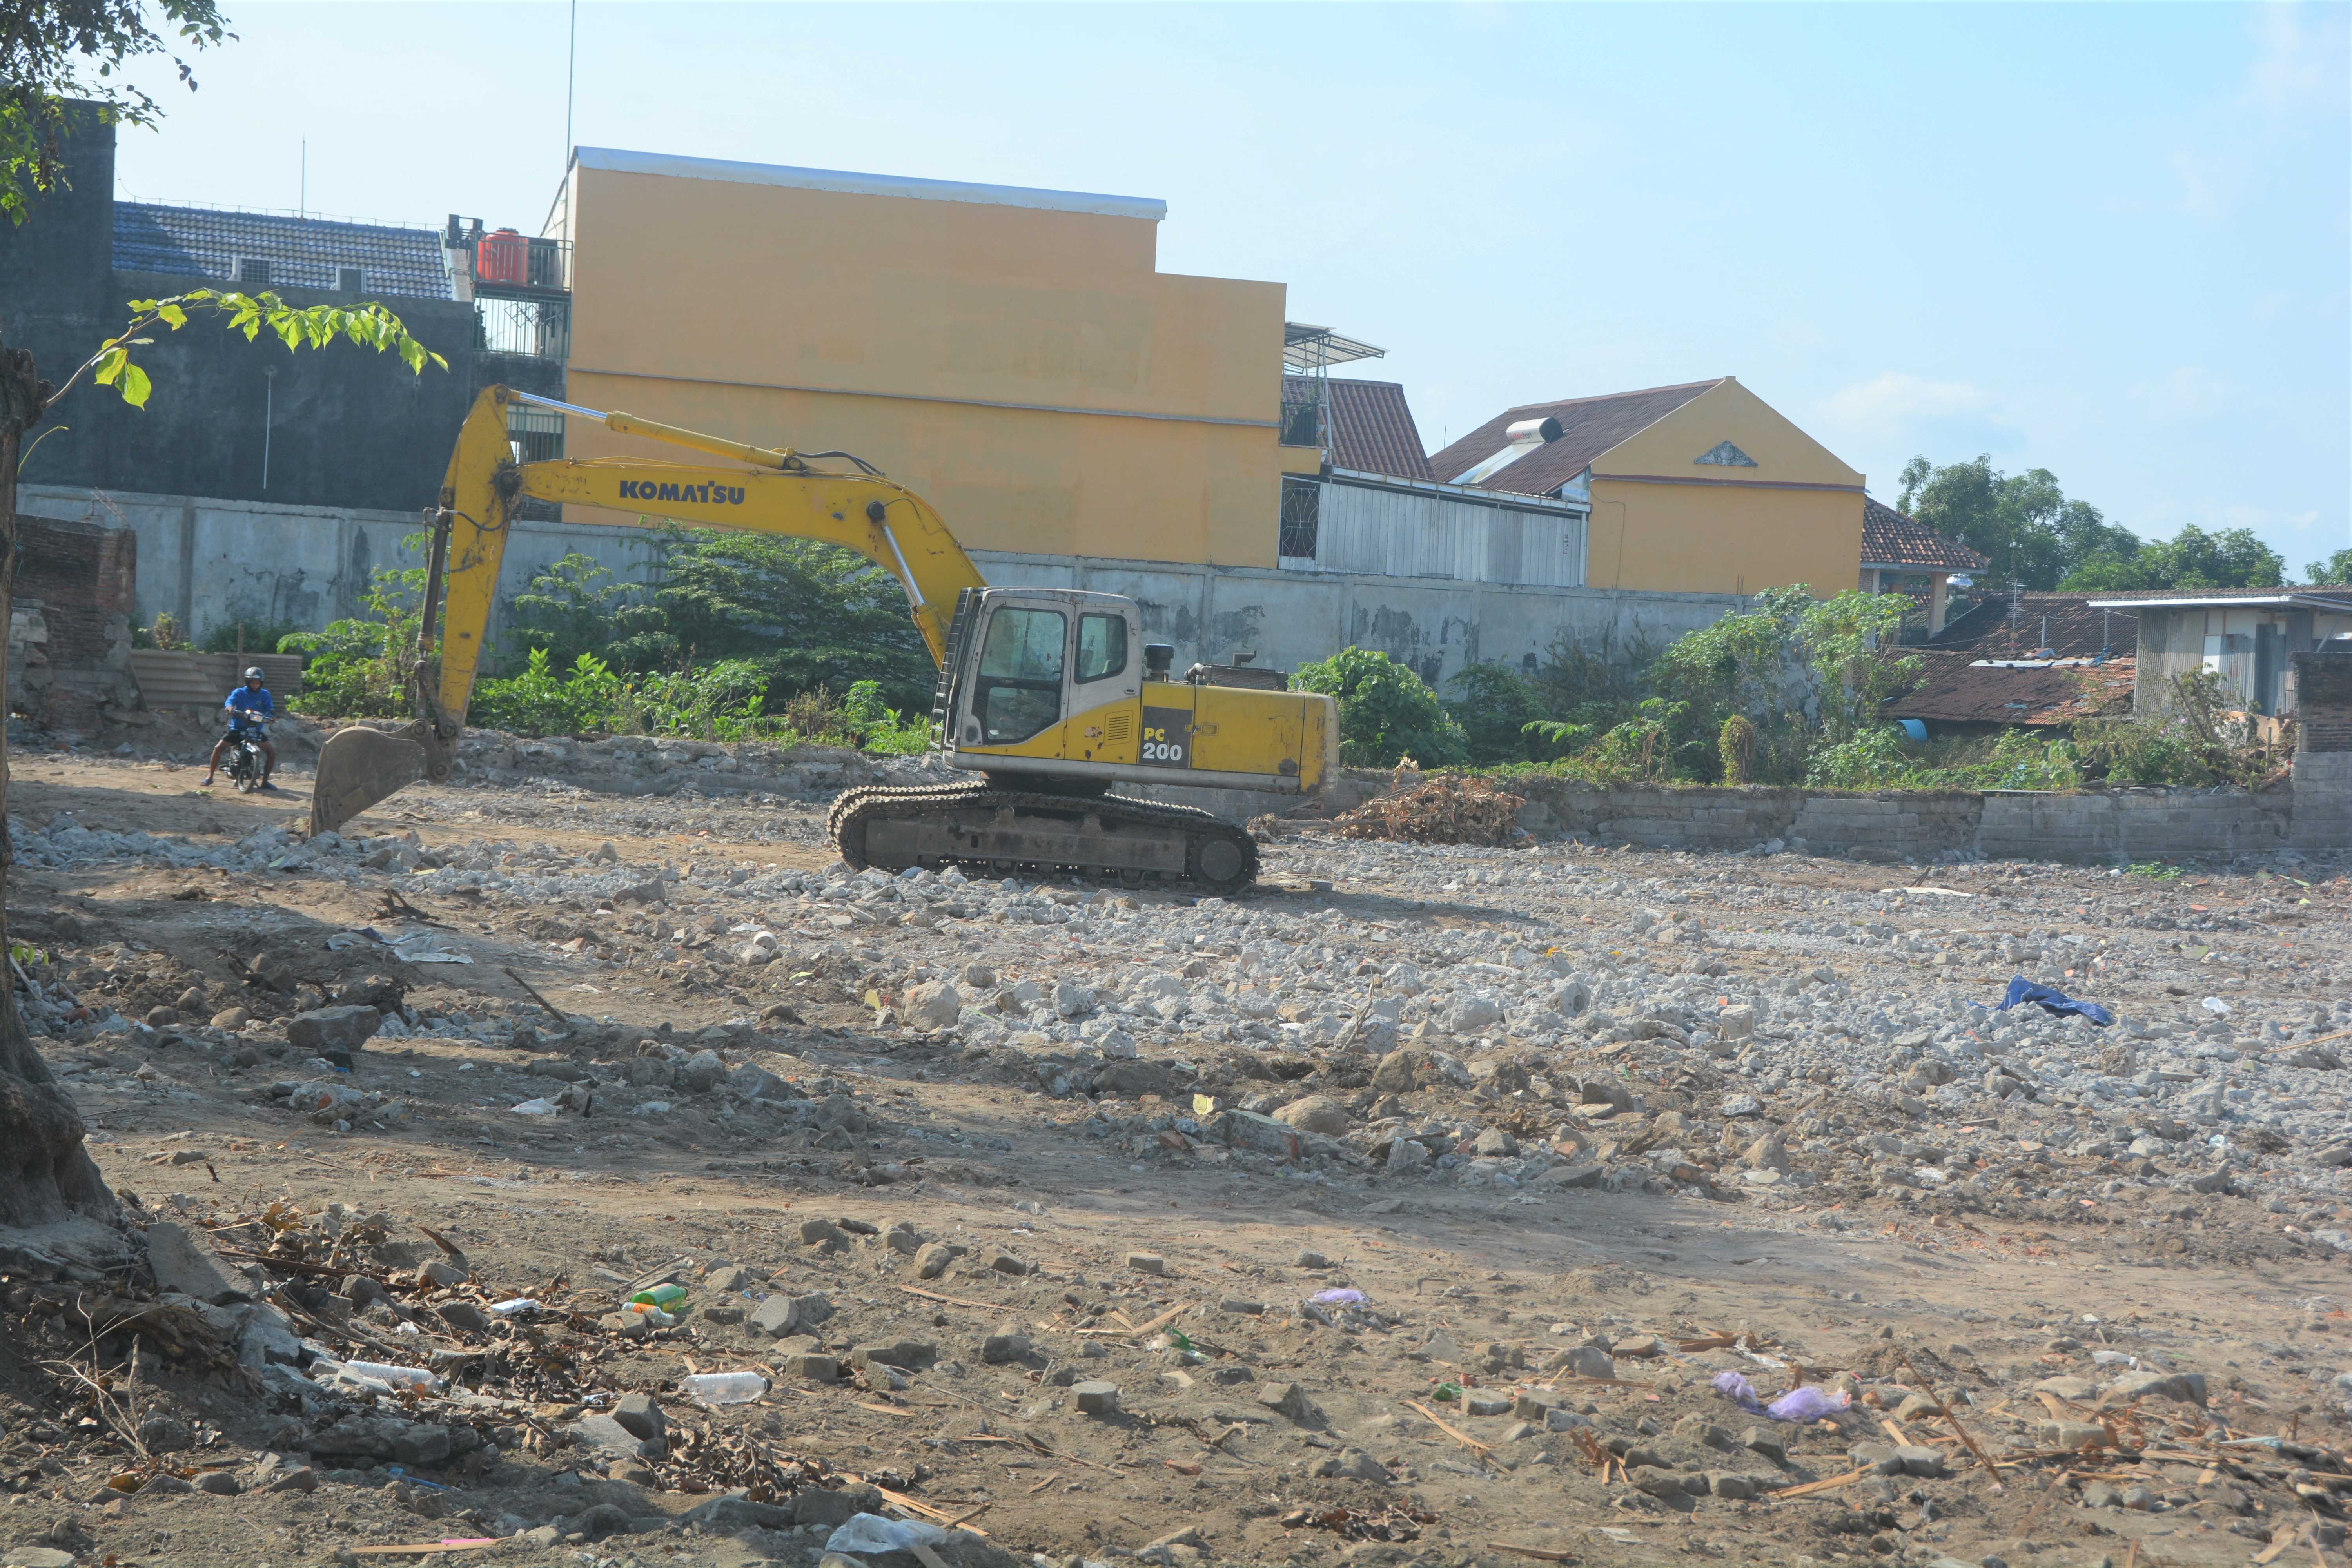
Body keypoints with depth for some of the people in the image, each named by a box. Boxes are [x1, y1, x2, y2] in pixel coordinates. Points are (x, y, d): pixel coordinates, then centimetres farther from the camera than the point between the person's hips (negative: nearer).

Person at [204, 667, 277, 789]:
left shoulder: (265, 695, 3)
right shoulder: (239, 693, -3)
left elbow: (271, 710, -4)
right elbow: (229, 702, -20)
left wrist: (271, 716, -28)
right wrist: (230, 708, -43)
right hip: (237, 728, -1)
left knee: (272, 752, -12)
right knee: (218, 748, -16)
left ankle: (265, 781, 1)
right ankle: (210, 776, -2)